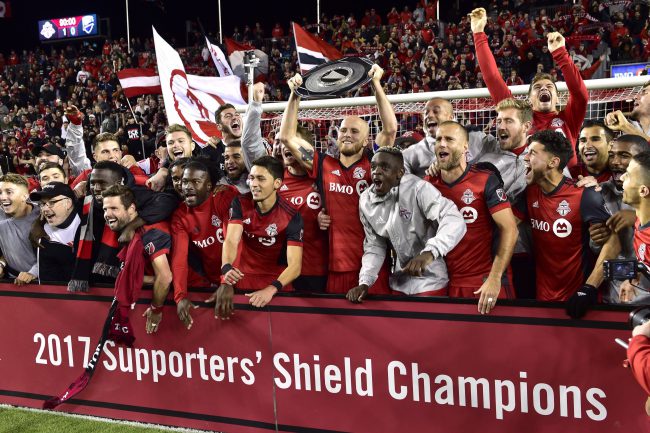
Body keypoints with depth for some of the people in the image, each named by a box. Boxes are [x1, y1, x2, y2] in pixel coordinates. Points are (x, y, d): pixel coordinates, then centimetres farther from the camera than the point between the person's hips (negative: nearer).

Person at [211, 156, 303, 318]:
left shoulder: (291, 217, -17)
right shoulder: (240, 204, -9)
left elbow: (295, 265, -25)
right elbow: (231, 240, -22)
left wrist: (271, 289, -43)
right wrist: (226, 270, -43)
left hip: (275, 282, -1)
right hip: (241, 277, 2)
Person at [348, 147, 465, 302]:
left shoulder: (418, 189, -22)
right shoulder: (366, 201, -3)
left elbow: (454, 221, -33)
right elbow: (374, 246, 5)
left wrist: (430, 252, -49)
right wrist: (365, 282, -9)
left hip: (430, 283, -5)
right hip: (399, 284, 6)